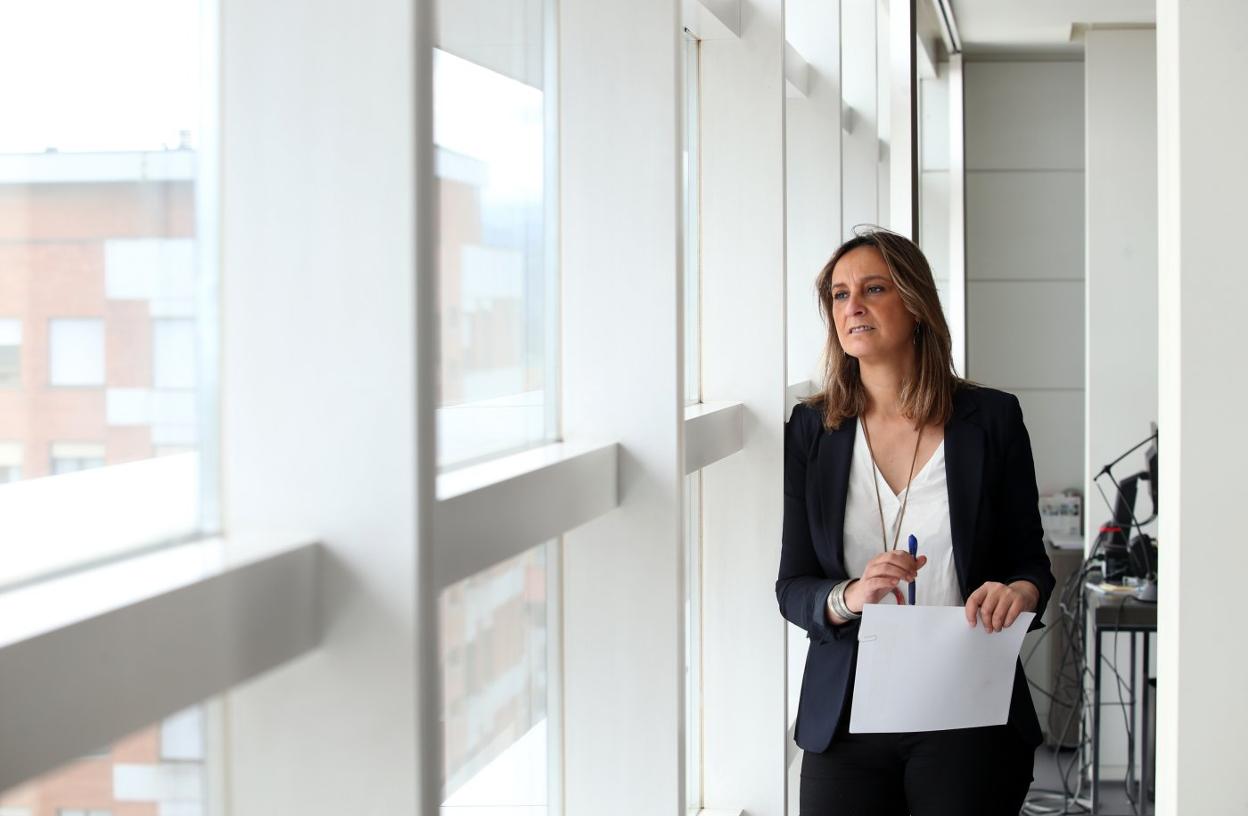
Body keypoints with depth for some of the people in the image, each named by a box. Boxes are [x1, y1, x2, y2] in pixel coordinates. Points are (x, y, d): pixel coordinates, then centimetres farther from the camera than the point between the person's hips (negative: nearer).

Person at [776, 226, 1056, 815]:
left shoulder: (991, 419, 0)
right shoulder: (810, 430, 4)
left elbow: (1031, 561, 6)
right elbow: (791, 588, 2)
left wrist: (1020, 591, -17)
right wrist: (848, 598, -19)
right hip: (846, 717, 1)